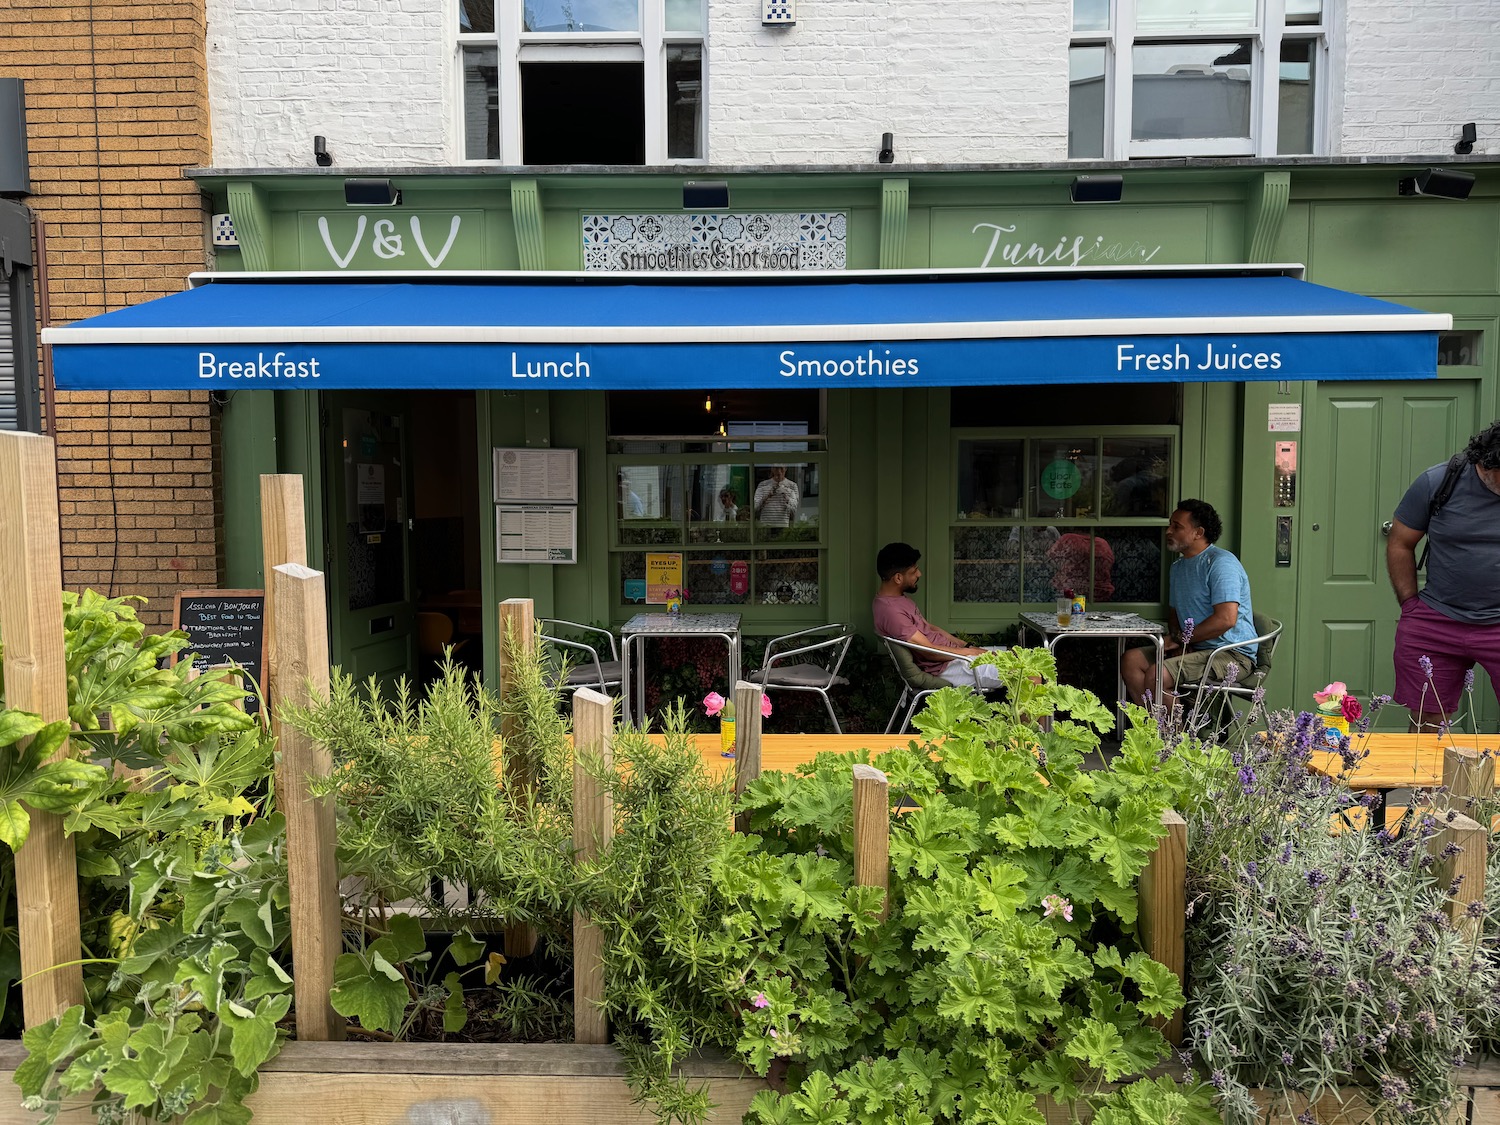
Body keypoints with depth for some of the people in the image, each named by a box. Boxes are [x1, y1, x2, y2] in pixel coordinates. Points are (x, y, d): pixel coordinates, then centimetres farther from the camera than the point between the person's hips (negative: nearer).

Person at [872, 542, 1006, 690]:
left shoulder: (899, 597, 7)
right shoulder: (890, 610, -26)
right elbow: (929, 651, -24)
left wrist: (967, 646, 7)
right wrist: (972, 652, -13)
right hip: (944, 667, -10)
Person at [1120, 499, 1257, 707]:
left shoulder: (1221, 563, -14)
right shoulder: (1177, 567, 17)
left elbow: (1226, 619, -24)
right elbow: (1174, 612, 25)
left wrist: (1178, 639, -14)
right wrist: (1180, 642, 1)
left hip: (1233, 654, -9)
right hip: (1193, 649, 9)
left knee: (1155, 675, -27)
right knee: (1130, 659, -6)